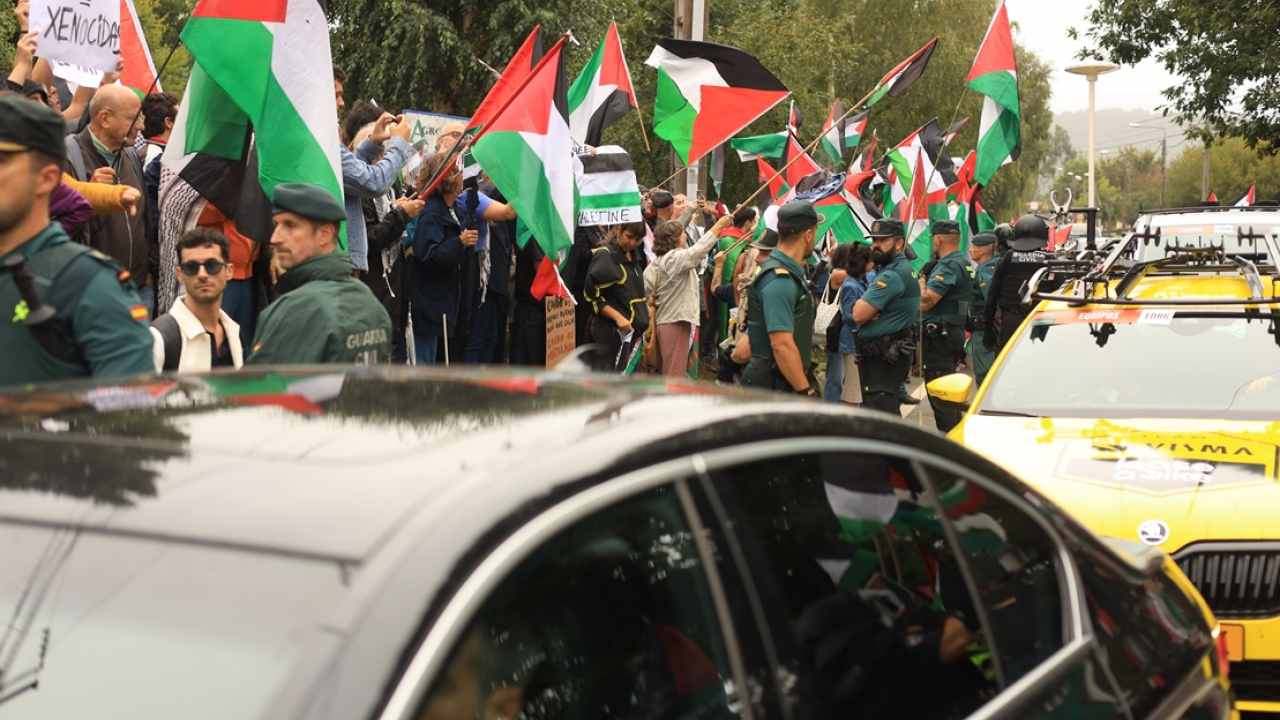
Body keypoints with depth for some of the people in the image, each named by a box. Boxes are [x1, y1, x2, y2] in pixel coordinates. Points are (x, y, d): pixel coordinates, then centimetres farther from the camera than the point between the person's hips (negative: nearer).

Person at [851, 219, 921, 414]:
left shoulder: (892, 275, -19)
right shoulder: (901, 268, 16)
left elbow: (858, 315, -22)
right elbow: (863, 311, 16)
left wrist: (860, 302, 0)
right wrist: (867, 305, -7)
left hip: (883, 357, -11)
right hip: (891, 353, 11)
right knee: (889, 414, 17)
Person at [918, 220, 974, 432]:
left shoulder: (948, 266, -18)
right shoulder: (964, 263, 14)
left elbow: (925, 302, -25)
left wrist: (921, 281, -7)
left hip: (939, 336, -10)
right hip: (956, 332, 10)